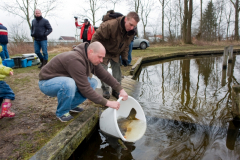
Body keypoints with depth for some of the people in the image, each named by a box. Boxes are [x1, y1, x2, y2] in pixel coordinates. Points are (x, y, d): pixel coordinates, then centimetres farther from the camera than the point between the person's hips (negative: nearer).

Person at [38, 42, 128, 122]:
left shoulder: (92, 59, -7)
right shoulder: (76, 60, -33)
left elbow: (105, 76, -3)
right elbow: (85, 89, -33)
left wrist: (120, 89, -11)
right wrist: (107, 103, -31)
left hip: (65, 80, 8)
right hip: (47, 82, -7)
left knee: (93, 83, -7)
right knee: (69, 84, -39)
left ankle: (70, 105, 6)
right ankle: (62, 112, -10)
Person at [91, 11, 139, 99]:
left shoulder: (130, 32, -12)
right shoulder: (110, 25, -35)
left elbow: (126, 45, 4)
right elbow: (96, 37, -29)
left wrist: (124, 57, -1)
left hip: (116, 53, 5)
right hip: (104, 51, -5)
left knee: (117, 71, 4)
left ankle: (116, 90, 19)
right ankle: (105, 90, 14)